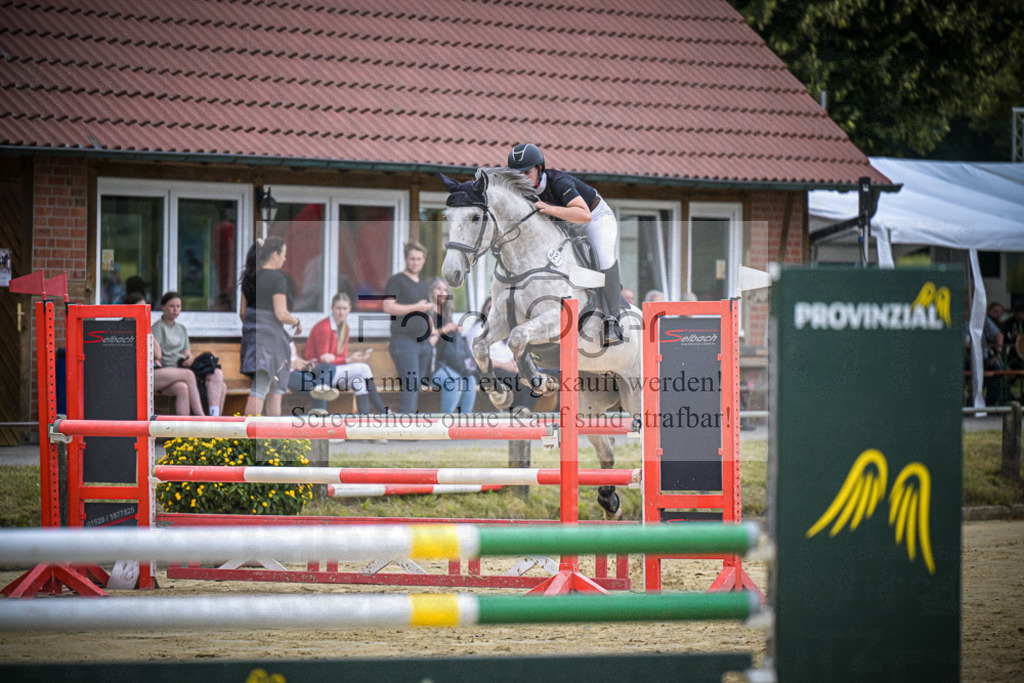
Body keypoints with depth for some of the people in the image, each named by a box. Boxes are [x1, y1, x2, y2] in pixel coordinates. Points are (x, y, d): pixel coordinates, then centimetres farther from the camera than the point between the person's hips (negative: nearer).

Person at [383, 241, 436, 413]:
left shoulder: (422, 284, 22)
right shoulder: (396, 280, -1)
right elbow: (388, 307, -14)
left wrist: (433, 331, 15)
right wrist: (417, 307, -14)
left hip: (424, 342, 8)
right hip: (404, 341, -8)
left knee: (417, 388, 4)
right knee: (410, 385, -17)